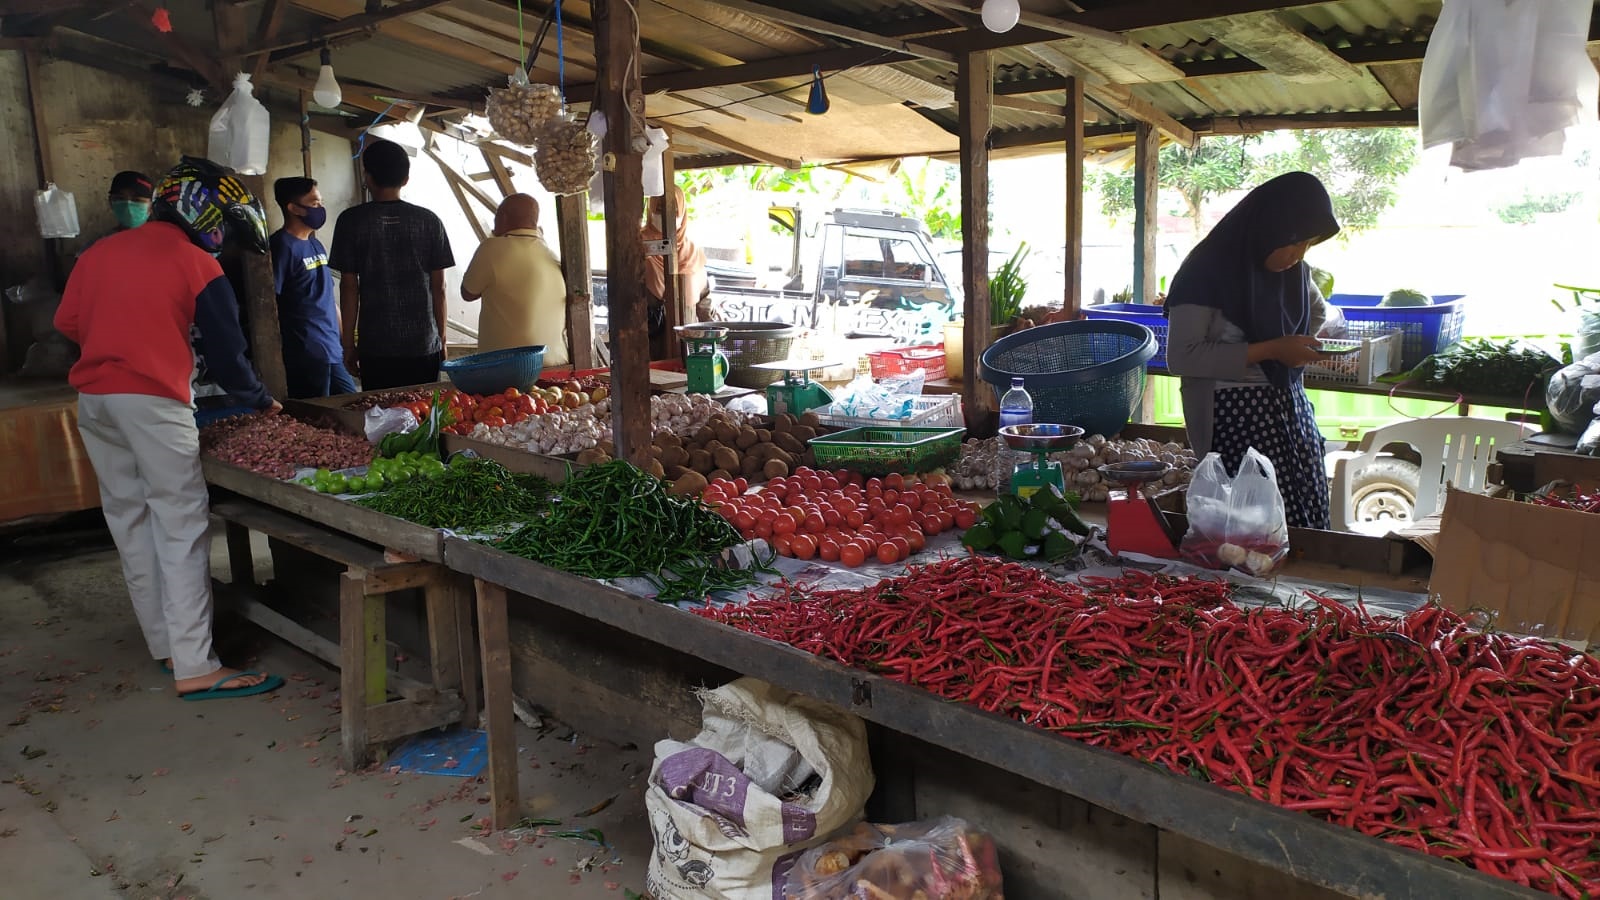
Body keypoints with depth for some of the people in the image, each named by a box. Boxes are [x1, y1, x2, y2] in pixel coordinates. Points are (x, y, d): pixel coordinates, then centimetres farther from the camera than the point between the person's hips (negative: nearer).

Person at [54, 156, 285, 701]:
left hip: (92, 399, 7)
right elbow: (227, 355, -2)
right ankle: (194, 667, -10)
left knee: (130, 520, 12)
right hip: (153, 400, -7)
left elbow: (66, 321, 13)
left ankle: (166, 645, 19)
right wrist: (263, 402, 13)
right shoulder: (198, 266, -3)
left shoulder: (101, 251, 14)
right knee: (182, 525, -6)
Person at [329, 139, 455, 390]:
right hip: (424, 344, 1)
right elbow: (438, 286, 2)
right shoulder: (429, 221, 0)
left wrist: (349, 344, 5)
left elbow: (349, 287, -2)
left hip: (376, 347, -1)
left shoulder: (351, 221, -2)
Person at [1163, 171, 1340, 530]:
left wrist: (1305, 348, 14)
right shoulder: (1207, 271, -11)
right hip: (1236, 416, -7)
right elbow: (1181, 357, -17)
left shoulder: (1294, 270, 11)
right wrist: (1270, 350, -18)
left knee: (1311, 519, 2)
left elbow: (1317, 310, 34)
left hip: (1291, 406, 7)